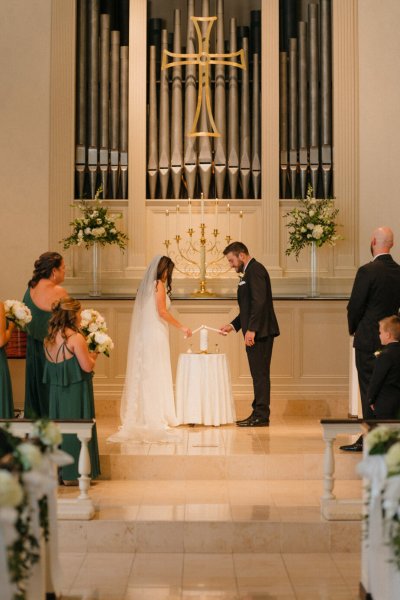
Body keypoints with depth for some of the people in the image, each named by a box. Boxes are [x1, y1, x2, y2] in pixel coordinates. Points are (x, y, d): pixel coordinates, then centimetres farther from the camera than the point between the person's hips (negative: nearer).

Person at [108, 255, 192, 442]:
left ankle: (138, 415, 10)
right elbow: (162, 311, -17)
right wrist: (181, 327, -9)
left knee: (143, 375, 8)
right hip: (155, 335, -8)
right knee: (156, 375, -4)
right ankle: (156, 417, -2)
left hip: (143, 336, 8)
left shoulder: (145, 285, 16)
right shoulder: (159, 284, -8)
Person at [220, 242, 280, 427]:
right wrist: (233, 325, 17)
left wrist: (251, 329, -22)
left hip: (260, 332, -10)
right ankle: (258, 414, 14)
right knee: (259, 375, 11)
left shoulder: (255, 270, -11)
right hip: (256, 332, 10)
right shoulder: (250, 272, 21)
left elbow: (259, 302, -20)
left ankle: (261, 416, -6)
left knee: (260, 374, -8)